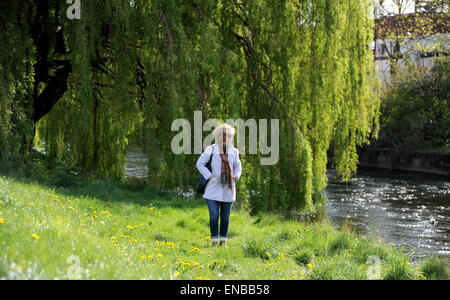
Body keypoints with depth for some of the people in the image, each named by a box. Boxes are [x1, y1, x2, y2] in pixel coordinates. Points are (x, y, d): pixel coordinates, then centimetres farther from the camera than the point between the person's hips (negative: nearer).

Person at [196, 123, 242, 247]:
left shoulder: (233, 151, 8)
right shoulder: (211, 150, -3)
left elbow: (237, 165, 24)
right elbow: (200, 164, 0)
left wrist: (236, 175, 5)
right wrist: (209, 175, -10)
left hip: (228, 190, 3)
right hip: (213, 189, -3)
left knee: (225, 217, 8)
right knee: (214, 216, -8)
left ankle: (223, 241, 19)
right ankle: (214, 241, 3)